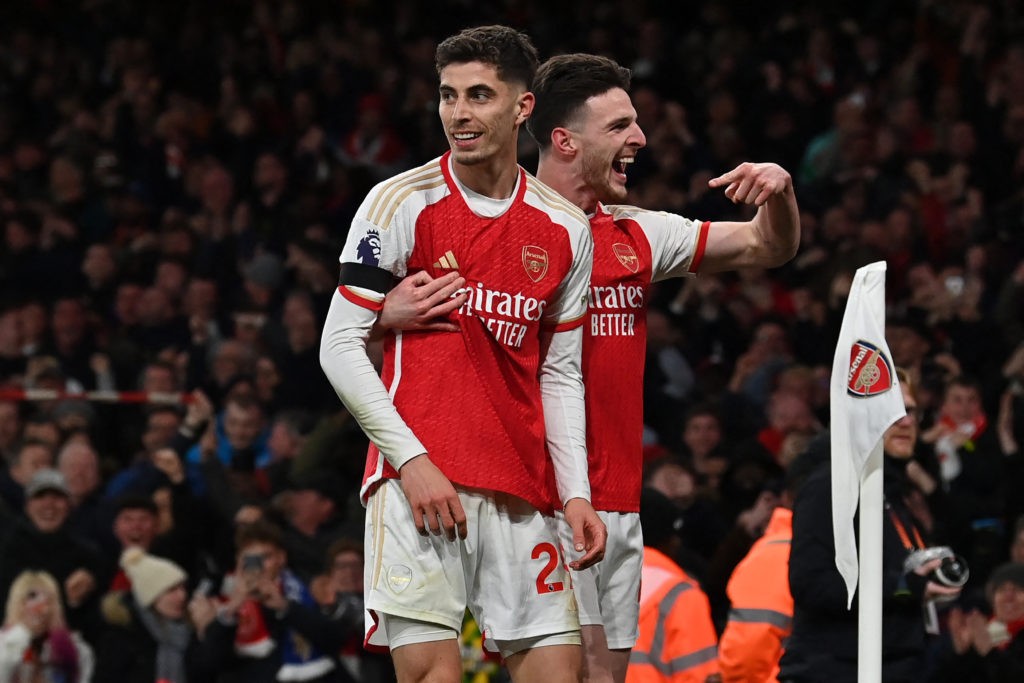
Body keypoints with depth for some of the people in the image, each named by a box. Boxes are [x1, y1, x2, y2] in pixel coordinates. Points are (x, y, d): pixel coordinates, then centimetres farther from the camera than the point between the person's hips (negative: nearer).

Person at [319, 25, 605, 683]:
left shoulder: (567, 229, 10)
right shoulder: (402, 203, -2)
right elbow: (341, 345, -3)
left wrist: (576, 493, 4)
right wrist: (411, 459, -12)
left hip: (521, 492, 4)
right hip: (419, 482, -4)